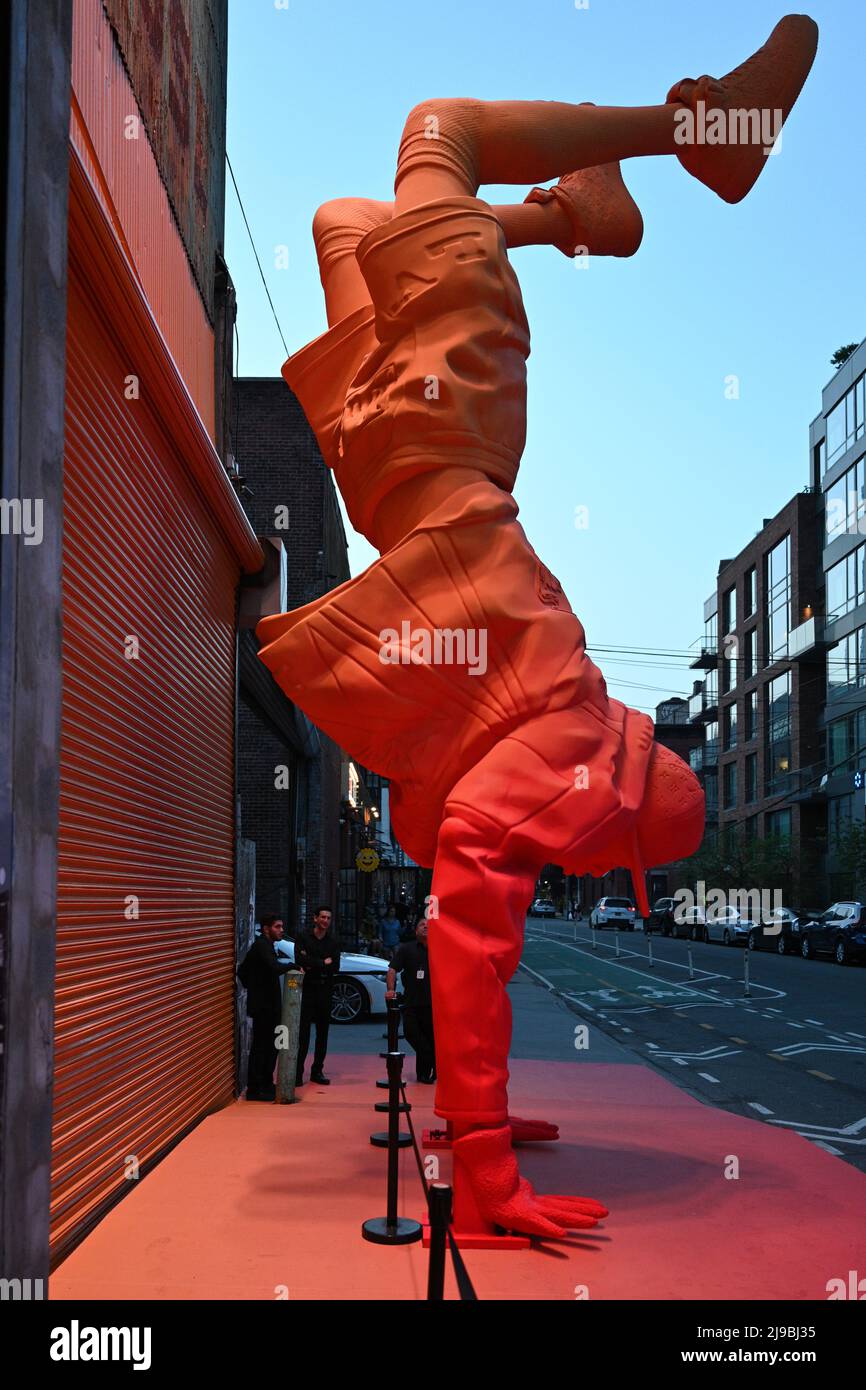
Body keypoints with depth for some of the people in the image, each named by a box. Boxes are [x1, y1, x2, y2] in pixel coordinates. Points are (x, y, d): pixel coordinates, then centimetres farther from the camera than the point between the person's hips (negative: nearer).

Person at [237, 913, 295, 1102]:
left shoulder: (263, 945, 17)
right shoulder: (262, 945, -15)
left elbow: (242, 970, 25)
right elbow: (275, 968, -31)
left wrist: (251, 987, 22)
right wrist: (292, 965, -14)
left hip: (267, 1005, 10)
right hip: (264, 1006, -10)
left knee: (270, 1046, 16)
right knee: (261, 1047, -5)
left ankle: (266, 1084, 25)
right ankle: (255, 1089, 0)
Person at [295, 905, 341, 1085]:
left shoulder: (332, 943, 11)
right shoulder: (304, 939, 2)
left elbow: (335, 967, -1)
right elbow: (299, 960, -14)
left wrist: (312, 966, -11)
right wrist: (322, 963, -11)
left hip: (325, 991, 4)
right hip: (307, 989, -4)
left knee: (322, 1033, 6)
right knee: (303, 1032, -7)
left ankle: (317, 1071, 14)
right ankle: (298, 1072, -6)